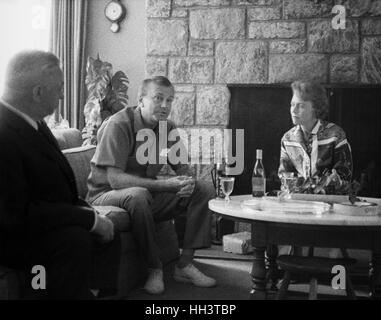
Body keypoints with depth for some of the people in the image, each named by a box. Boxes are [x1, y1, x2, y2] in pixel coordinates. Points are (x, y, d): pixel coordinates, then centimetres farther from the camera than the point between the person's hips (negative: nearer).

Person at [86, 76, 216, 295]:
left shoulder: (168, 128, 2)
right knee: (138, 195, -41)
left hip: (148, 195, 7)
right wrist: (164, 184, -34)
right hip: (107, 195, -7)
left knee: (205, 190, -7)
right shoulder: (118, 125, -19)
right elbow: (115, 179, -27)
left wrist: (187, 182, -18)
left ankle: (185, 264, -8)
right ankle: (155, 269, -22)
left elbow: (182, 168, 8)